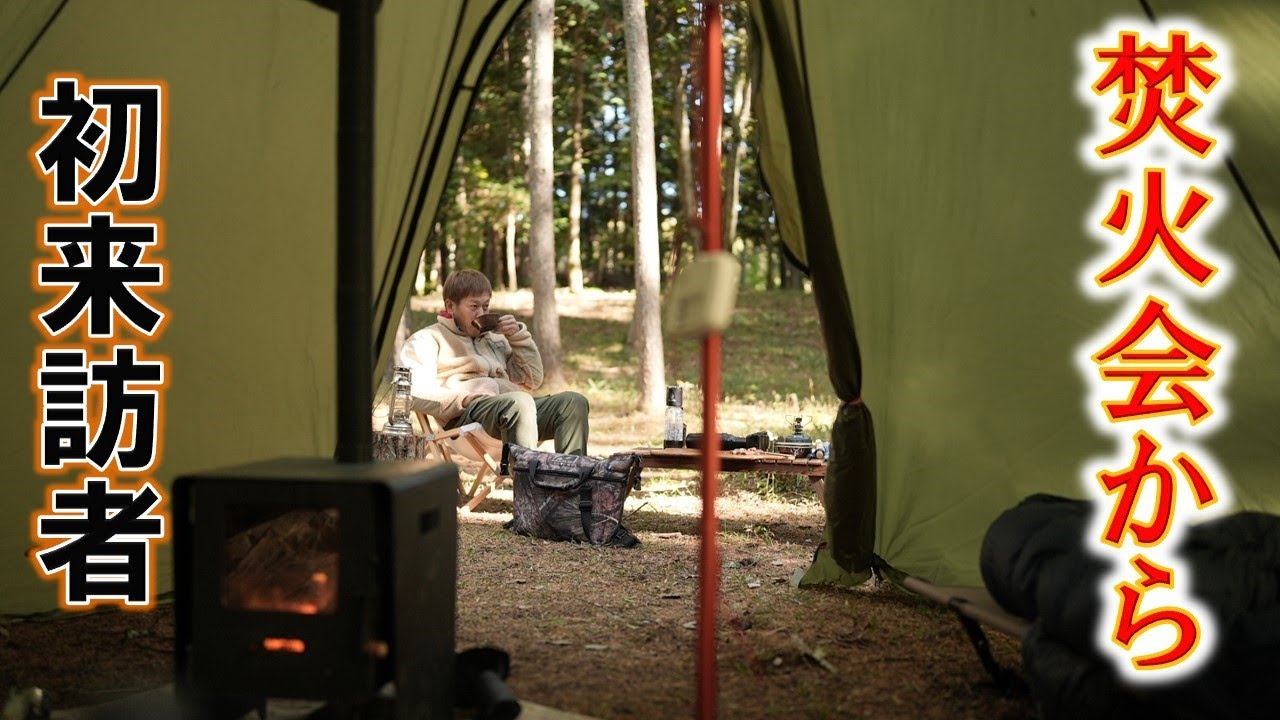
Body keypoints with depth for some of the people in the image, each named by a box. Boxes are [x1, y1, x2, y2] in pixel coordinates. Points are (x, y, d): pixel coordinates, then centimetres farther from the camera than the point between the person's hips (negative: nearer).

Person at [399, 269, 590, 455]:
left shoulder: (495, 337, 33)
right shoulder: (427, 339, 15)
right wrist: (461, 399, -18)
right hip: (466, 413, -6)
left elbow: (532, 381, 27)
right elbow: (415, 394, -3)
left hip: (514, 407, 6)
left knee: (574, 401, -19)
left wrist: (518, 336, 17)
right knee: (520, 401, -37)